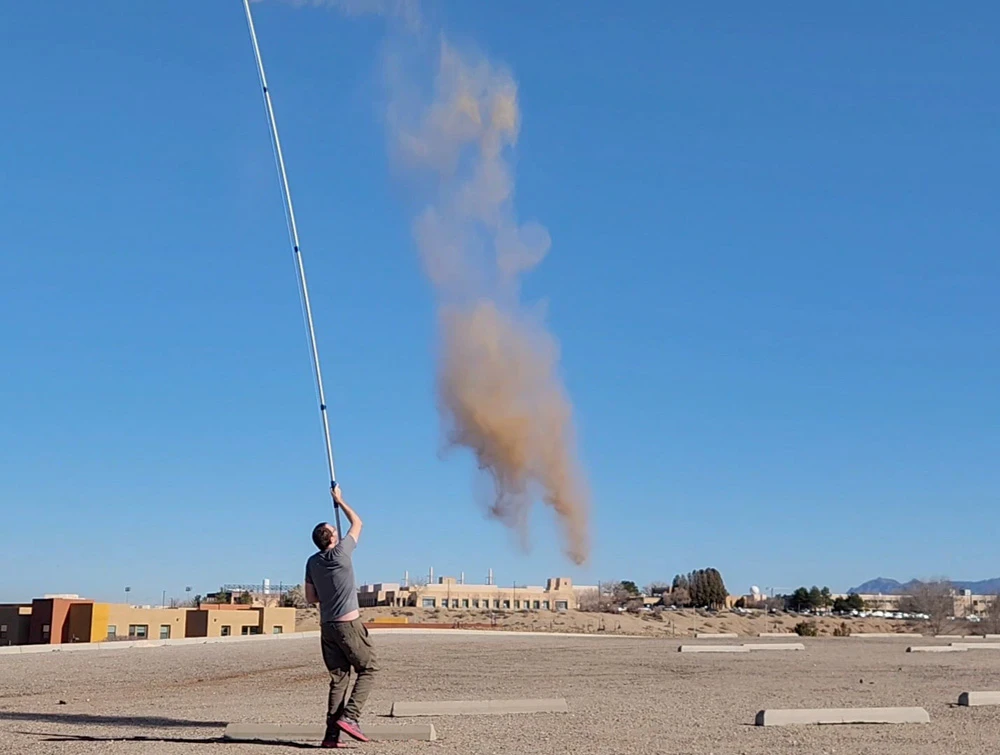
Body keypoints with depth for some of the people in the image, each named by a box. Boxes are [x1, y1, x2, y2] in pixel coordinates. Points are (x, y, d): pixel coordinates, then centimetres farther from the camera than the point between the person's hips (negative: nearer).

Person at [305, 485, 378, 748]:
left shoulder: (312, 562, 6)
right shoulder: (341, 552, -10)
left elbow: (311, 598, 12)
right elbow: (357, 522, 5)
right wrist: (339, 500, 15)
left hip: (327, 625, 6)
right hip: (349, 624, -6)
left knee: (339, 678, 8)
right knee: (368, 669, 4)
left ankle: (332, 734, 3)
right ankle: (349, 716, -10)